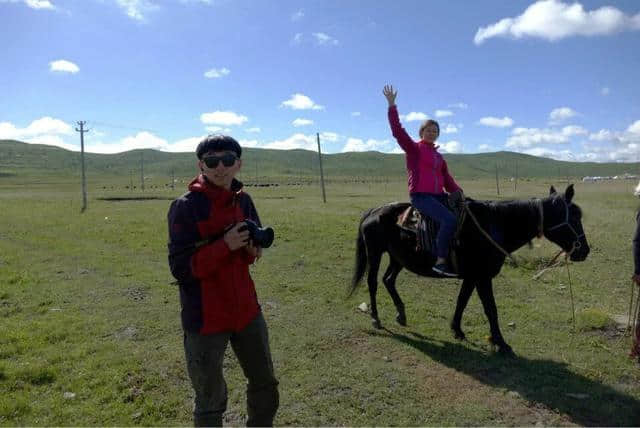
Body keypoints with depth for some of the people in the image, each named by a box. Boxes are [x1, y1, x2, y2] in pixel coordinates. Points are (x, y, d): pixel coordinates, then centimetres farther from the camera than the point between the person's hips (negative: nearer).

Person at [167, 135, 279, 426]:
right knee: (211, 401, 12)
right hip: (205, 317, -6)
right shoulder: (185, 207, -15)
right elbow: (180, 269, -18)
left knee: (265, 384, 21)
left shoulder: (243, 200, 2)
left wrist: (252, 249, -9)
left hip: (246, 309, 6)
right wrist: (226, 245, -27)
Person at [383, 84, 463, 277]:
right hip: (420, 196, -8)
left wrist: (458, 191, 0)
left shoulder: (439, 156, 22)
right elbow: (397, 131, -9)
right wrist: (392, 105, -13)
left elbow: (447, 179, 17)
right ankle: (440, 262, -21)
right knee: (449, 219, -27)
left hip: (438, 195, 8)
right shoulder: (413, 148, 3)